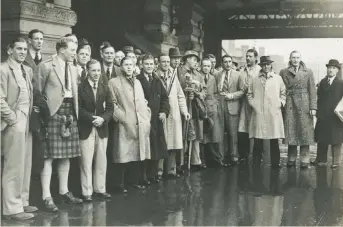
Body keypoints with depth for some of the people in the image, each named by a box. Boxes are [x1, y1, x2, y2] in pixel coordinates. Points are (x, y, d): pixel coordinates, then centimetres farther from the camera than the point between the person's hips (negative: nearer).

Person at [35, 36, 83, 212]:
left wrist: (76, 112, 10)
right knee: (49, 155, -7)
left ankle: (64, 191, 21)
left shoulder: (73, 69, 16)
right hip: (53, 112, -7)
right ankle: (46, 196, -5)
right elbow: (37, 92, -5)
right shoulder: (46, 66, -5)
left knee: (66, 155, 11)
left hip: (70, 112, 7)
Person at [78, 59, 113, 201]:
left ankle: (100, 189, 19)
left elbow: (110, 108, 7)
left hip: (102, 128, 5)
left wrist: (103, 118, -11)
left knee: (101, 161, 9)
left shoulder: (105, 89, 12)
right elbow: (79, 108, -9)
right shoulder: (80, 88, -4)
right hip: (86, 129, -5)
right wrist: (91, 118, -18)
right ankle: (87, 192, 5)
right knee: (86, 161, -3)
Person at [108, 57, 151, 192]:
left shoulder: (137, 82, 19)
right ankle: (121, 183, 5)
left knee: (140, 154, 8)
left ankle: (137, 181, 20)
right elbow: (113, 103, -6)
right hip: (125, 125, -5)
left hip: (142, 124, 6)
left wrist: (147, 118, 9)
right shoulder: (114, 82, 0)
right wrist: (122, 118, -13)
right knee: (124, 156, -5)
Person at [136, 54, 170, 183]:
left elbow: (165, 98, 14)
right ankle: (143, 176, 5)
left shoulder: (157, 81, 14)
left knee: (157, 147, 6)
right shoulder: (137, 80, -4)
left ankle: (153, 174, 16)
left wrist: (164, 111, 1)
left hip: (157, 119, 5)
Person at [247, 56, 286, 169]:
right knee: (258, 140, -2)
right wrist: (253, 104, 2)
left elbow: (283, 93, 17)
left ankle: (275, 163, 6)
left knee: (274, 140, 0)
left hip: (274, 113, 0)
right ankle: (256, 163, 5)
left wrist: (281, 103, 3)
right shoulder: (254, 80, 12)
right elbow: (249, 94, 15)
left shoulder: (278, 78, 13)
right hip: (258, 113, 0)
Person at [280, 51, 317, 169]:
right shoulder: (283, 72, 9)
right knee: (291, 131, 1)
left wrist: (313, 107, -5)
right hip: (290, 104, 1)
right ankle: (291, 159, 10)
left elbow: (312, 90, 2)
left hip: (304, 104, -1)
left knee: (304, 131, -2)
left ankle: (304, 160, 4)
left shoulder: (308, 72, 5)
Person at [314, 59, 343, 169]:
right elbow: (319, 97, 9)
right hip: (323, 115, 4)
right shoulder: (323, 82, 11)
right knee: (322, 139, 8)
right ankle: (321, 160, 17)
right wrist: (319, 111, 0)